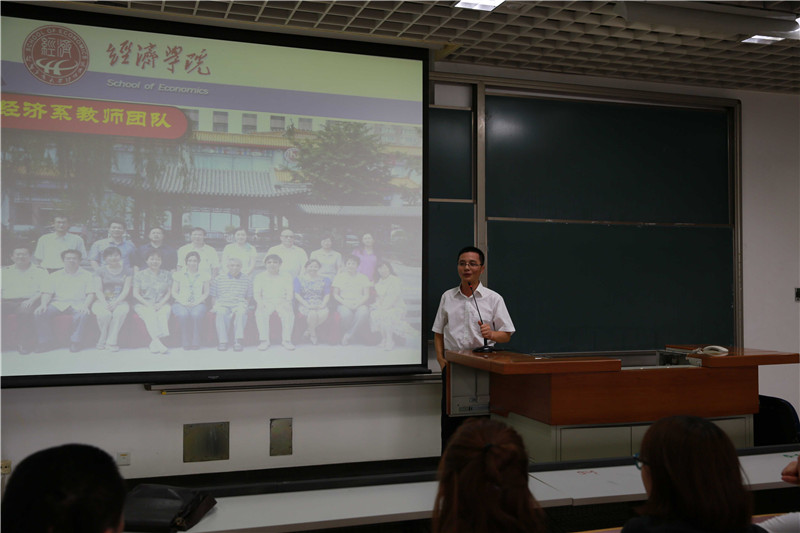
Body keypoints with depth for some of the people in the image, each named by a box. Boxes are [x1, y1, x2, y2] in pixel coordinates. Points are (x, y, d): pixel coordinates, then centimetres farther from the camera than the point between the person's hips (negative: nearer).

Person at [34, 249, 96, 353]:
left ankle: (75, 341, -22)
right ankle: (45, 342, -13)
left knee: (82, 314, -38)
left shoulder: (86, 275, 14)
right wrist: (43, 304, -10)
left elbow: (90, 294, 5)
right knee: (39, 313, -25)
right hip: (58, 303, 2)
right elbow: (47, 293, 11)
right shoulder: (54, 276, 20)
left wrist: (85, 305, -15)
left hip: (77, 304, -2)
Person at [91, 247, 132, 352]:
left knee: (121, 311, -35)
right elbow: (98, 290, -1)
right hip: (102, 301, 0)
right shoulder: (100, 271, 8)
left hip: (120, 301, 0)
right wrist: (105, 303, -20)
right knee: (105, 314, -35)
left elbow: (126, 290, -2)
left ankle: (111, 341, -27)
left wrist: (116, 302, -19)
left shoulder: (127, 271, 9)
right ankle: (103, 339, -11)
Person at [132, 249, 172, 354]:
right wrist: (148, 304, -11)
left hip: (161, 304, 1)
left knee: (164, 313, -33)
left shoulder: (167, 274, 16)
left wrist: (160, 304, -10)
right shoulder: (140, 275, 13)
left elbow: (169, 293, 9)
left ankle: (154, 343, -44)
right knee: (150, 314, -34)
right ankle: (157, 341, -50)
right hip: (143, 305, -1)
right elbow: (135, 294, 4)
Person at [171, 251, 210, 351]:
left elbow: (206, 293, 10)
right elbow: (174, 292, 10)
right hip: (180, 304, 0)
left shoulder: (204, 275, 14)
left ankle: (195, 342, -25)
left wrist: (197, 302, -7)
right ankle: (186, 342, -25)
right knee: (184, 315, -36)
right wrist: (183, 302, -8)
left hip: (198, 304, 0)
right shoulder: (179, 274, 15)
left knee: (196, 314, -37)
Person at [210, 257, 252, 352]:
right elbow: (214, 296, 19)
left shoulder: (247, 280, 18)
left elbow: (248, 298, 21)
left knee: (241, 312, -37)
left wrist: (245, 305, 2)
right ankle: (222, 341, -38)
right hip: (223, 304, 0)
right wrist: (216, 305, 2)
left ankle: (238, 340, -42)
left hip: (239, 304, 0)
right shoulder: (218, 279, 17)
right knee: (222, 313, -37)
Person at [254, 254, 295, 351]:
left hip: (282, 302, 0)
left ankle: (286, 340, -26)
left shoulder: (285, 277, 15)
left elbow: (290, 293, 8)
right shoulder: (260, 277, 15)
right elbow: (256, 293, 9)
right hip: (266, 302, 0)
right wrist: (260, 302, -12)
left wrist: (287, 302, -13)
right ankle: (264, 340, -31)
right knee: (260, 313, -33)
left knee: (289, 313, -32)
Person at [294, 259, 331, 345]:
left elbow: (327, 295, 11)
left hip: (320, 305, 2)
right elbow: (297, 295, 1)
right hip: (304, 305, -2)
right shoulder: (299, 279, 9)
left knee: (325, 313, -32)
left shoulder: (325, 280, 15)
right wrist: (307, 305, -13)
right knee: (312, 313, -36)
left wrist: (323, 305, -9)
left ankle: (308, 331, -10)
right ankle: (313, 334, -7)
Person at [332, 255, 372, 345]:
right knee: (346, 313, -38)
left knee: (363, 313, -35)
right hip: (343, 304, -1)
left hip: (359, 304, 1)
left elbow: (366, 295, 8)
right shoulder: (340, 276, 13)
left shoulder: (363, 277, 15)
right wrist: (345, 303, -10)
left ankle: (347, 336, -20)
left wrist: (357, 304, -10)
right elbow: (335, 294, 8)